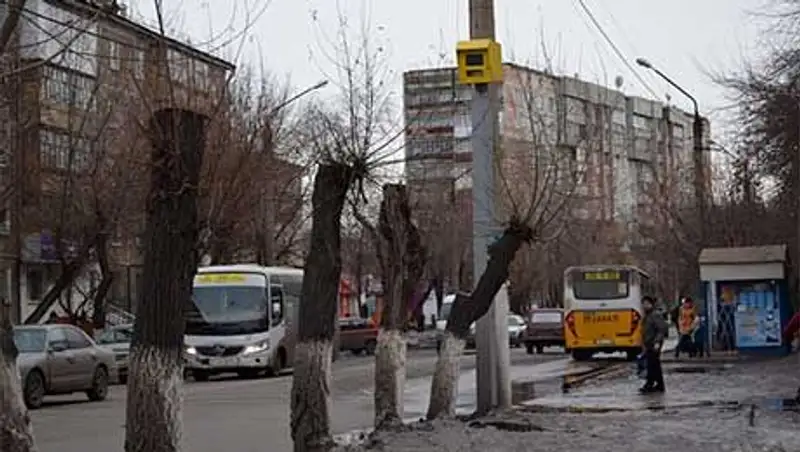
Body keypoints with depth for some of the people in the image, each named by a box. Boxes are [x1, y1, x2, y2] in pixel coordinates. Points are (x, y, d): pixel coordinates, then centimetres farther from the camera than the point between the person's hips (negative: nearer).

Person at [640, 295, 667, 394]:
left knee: (652, 365, -12)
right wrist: (643, 345, 23)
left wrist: (657, 342, -25)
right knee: (655, 366, 13)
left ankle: (648, 385, -14)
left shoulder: (656, 315, -12)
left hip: (654, 345, -10)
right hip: (648, 345, 10)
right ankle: (659, 385, 18)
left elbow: (662, 329, -19)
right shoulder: (646, 316, 18)